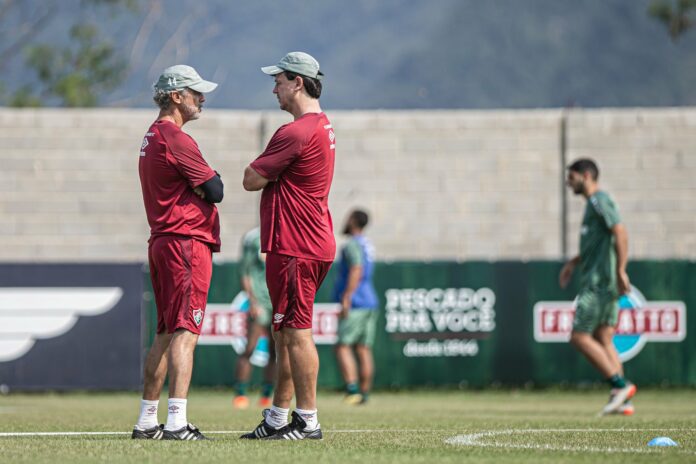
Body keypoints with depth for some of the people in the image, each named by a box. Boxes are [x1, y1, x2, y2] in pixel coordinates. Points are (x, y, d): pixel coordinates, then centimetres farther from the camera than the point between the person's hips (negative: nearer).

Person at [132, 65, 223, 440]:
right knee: (184, 333, -14)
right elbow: (215, 190, -13)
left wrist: (197, 184, -1)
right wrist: (206, 182, 6)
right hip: (187, 241, -10)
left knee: (165, 334, 14)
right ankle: (176, 423, -21)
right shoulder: (176, 139, -13)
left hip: (161, 241, 10)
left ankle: (147, 422, 17)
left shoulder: (152, 138, 19)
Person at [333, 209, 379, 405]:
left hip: (355, 304, -9)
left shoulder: (352, 245, -10)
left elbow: (356, 270, -22)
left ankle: (352, 389, -22)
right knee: (364, 349, 7)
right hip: (370, 303, 9)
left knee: (343, 346, -10)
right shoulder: (367, 244, 18)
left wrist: (346, 298, -26)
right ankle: (364, 393, 6)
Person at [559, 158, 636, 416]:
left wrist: (621, 271, -26)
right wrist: (573, 263, 29)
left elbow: (620, 232, -22)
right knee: (603, 341, 7)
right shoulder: (594, 203, 20)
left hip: (598, 283, -10)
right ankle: (622, 401, 2)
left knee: (579, 337, -9)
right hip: (603, 285, 10)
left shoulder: (599, 201, -11)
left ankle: (621, 385, -12)